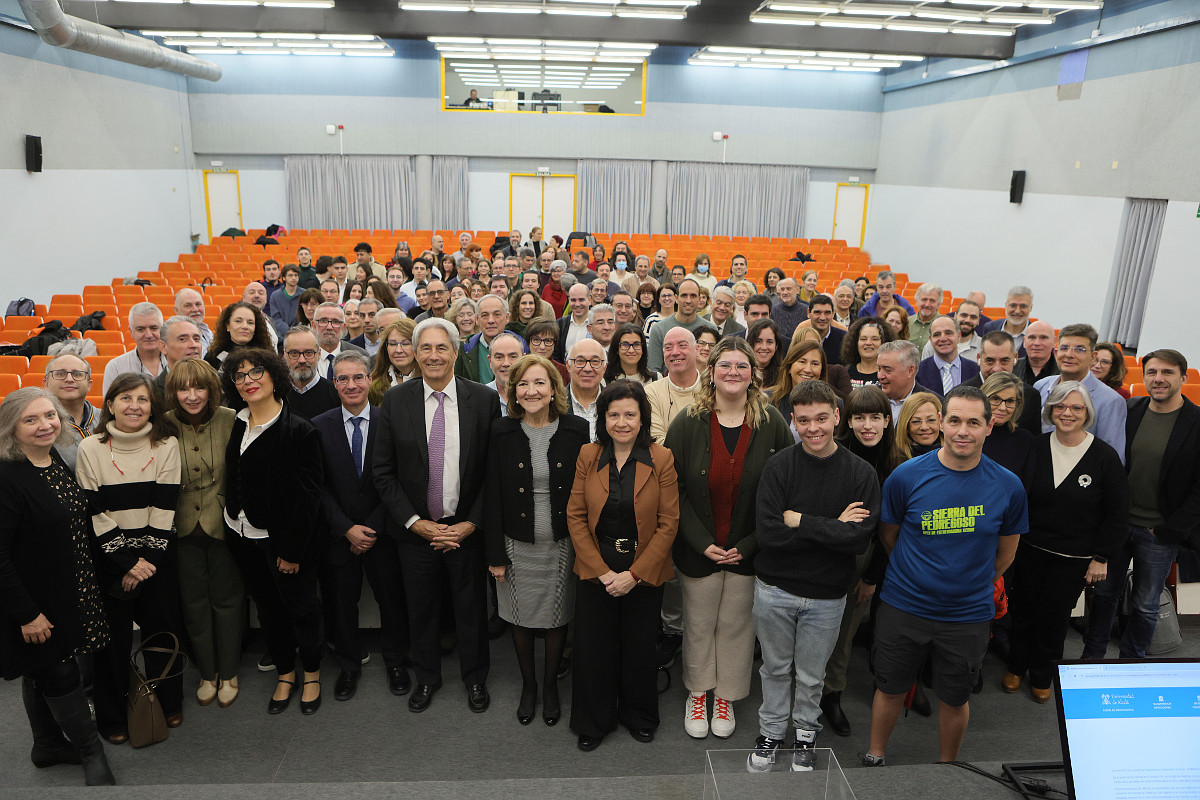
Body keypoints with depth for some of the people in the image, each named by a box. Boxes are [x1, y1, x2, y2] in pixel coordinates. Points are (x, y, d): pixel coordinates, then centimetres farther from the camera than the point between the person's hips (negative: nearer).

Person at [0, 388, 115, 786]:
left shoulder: (60, 465, 3)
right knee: (61, 674, 5)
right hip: (33, 602, -8)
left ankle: (49, 745, 38)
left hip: (70, 595, 8)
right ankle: (92, 753, 21)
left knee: (42, 672, 23)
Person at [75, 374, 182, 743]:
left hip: (159, 552, 1)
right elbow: (95, 512, -8)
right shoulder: (90, 449, -7)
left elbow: (164, 507, -7)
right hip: (109, 555, -1)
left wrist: (147, 558, -12)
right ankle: (112, 715, 27)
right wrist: (126, 562, -12)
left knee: (162, 626, 10)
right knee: (113, 634, 7)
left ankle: (169, 702, 31)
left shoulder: (167, 445, -6)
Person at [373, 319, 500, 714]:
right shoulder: (395, 400, -4)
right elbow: (384, 472, -2)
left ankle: (475, 678, 38)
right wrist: (414, 522, -9)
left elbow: (494, 470, -5)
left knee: (472, 607, 14)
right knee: (421, 608, 16)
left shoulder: (484, 399, -7)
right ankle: (426, 677, 41)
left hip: (467, 528, -1)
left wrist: (470, 524, -10)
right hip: (415, 529, 1)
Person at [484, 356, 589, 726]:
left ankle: (551, 685, 37)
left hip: (562, 543, 0)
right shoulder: (502, 432, -6)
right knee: (521, 618, 14)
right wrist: (495, 553, -5)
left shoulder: (576, 430, -7)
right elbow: (492, 496, -4)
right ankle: (528, 684, 37)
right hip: (517, 544, 1)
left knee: (557, 617, 13)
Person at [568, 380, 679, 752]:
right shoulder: (588, 457, -2)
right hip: (595, 570, 1)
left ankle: (639, 716, 38)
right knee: (593, 648, 10)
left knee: (640, 648, 12)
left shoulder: (661, 460, -8)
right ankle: (594, 722, 33)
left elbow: (668, 523, -8)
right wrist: (601, 570, -10)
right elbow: (576, 517, -2)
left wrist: (634, 574, -13)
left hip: (644, 572, -1)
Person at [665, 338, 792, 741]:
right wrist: (702, 543, -12)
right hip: (697, 550, 0)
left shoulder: (772, 424, -5)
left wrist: (749, 544, -10)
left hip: (749, 552, 0)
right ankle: (698, 692, 36)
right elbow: (674, 490, -5)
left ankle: (726, 696, 35)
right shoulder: (688, 423, -6)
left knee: (736, 625, 13)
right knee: (698, 625, 13)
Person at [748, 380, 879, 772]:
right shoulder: (778, 467, -11)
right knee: (776, 668, 18)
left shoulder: (861, 473, -9)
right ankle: (771, 731, 40)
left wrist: (800, 521, -21)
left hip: (827, 596, 0)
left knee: (811, 676, 18)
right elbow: (769, 533, -20)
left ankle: (805, 733, 42)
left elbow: (859, 539, -19)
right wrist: (832, 527, -20)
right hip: (774, 591, 0)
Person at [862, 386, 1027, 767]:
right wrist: (916, 571, 9)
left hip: (969, 614, 1)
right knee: (890, 689, 15)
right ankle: (874, 758, 39)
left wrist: (973, 584, 11)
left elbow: (1005, 553, 6)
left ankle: (946, 768, 43)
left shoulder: (1007, 486, -10)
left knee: (954, 699, 18)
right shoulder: (907, 475, -13)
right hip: (903, 606, 0)